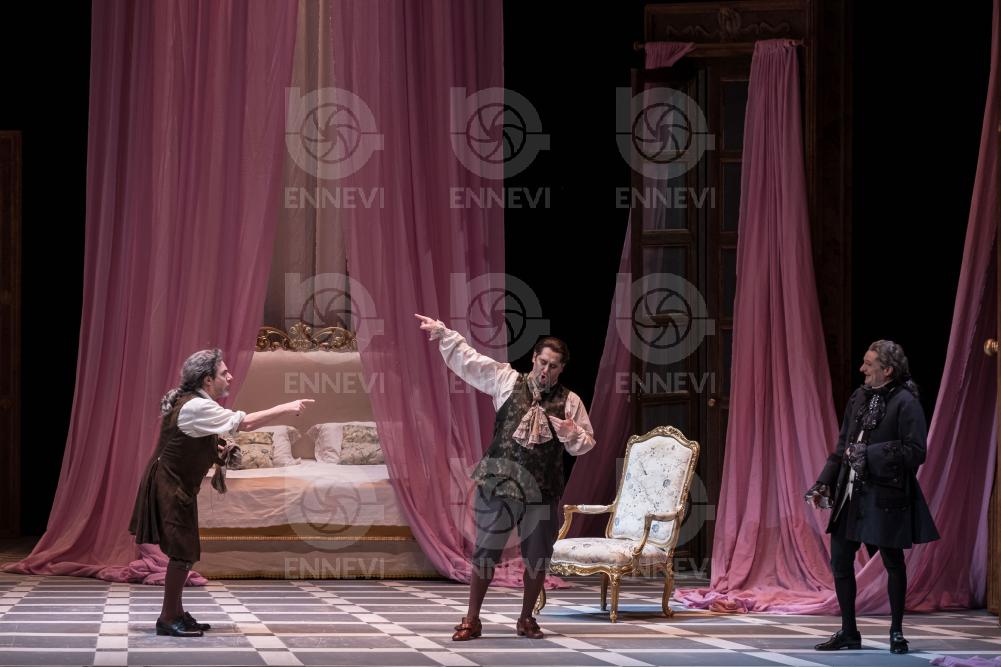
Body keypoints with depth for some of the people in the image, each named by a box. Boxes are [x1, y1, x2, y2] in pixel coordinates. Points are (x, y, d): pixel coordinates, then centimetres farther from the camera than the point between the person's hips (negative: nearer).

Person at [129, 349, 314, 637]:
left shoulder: (189, 401, 8)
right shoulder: (197, 407, -23)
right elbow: (246, 423, -25)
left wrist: (215, 450, 8)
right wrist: (286, 408, -19)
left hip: (176, 486, 10)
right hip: (170, 487, -10)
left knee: (183, 550, 14)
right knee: (183, 552, -7)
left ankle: (176, 613, 23)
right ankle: (168, 619, 1)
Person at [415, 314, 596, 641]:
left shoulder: (569, 401, 5)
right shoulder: (506, 380, 3)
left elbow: (586, 443, 9)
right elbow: (467, 359, 0)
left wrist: (572, 433, -13)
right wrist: (442, 333, -10)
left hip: (541, 491, 1)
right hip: (498, 482, -1)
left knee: (537, 557, 7)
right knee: (485, 551, 2)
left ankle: (526, 618, 24)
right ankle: (471, 620, 11)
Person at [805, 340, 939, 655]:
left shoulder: (905, 403, -12)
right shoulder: (859, 397, 9)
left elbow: (916, 452, -18)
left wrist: (869, 453, -20)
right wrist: (824, 483, 8)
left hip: (886, 495, -7)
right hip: (851, 493, 7)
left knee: (893, 563, 5)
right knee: (840, 560, 8)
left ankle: (896, 633, 18)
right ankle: (848, 631, 19)